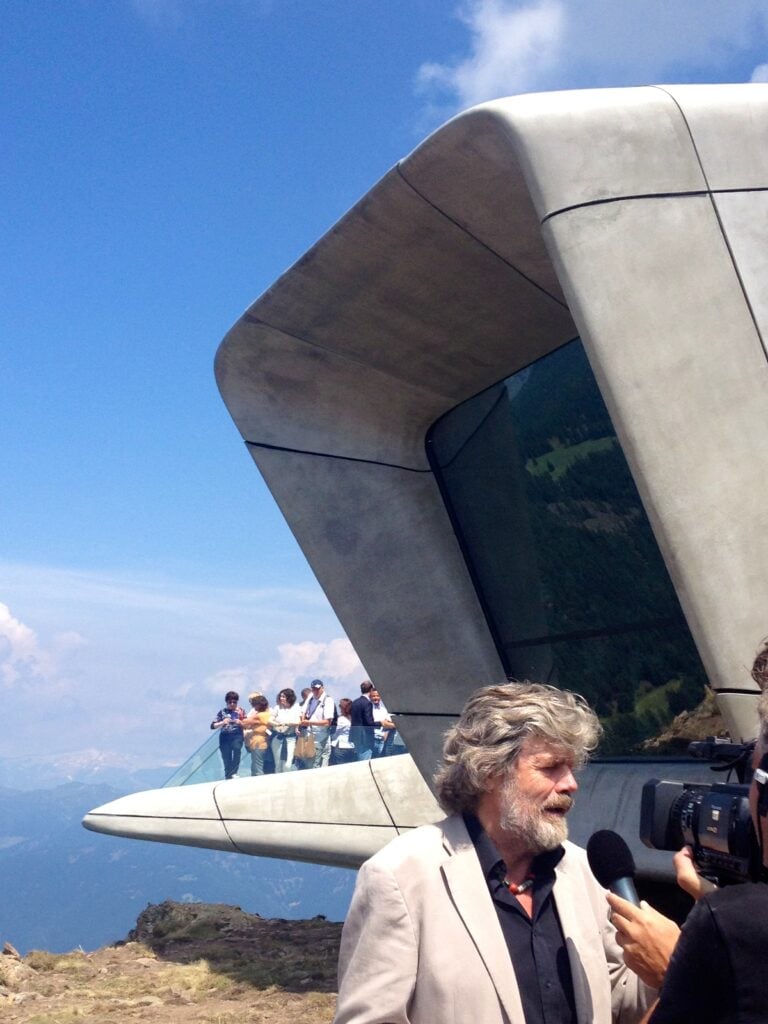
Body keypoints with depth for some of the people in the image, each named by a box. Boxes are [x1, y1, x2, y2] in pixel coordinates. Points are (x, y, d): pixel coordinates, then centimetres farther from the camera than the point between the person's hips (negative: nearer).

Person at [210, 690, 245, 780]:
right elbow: (212, 726, 3)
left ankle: (233, 773, -27)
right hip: (225, 737, 1)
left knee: (237, 749, -33)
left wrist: (240, 723, -13)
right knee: (227, 761, -1)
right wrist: (222, 723, -14)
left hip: (237, 736, -1)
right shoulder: (222, 712, 7)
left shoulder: (241, 711, 8)